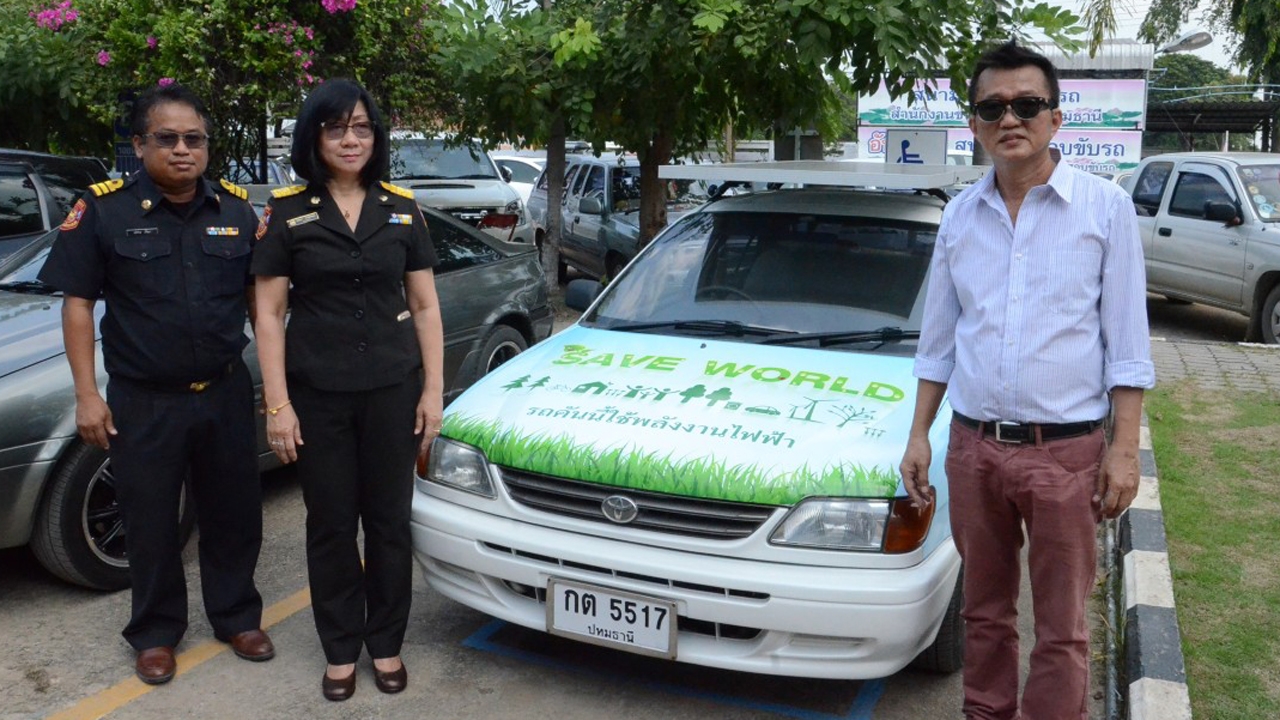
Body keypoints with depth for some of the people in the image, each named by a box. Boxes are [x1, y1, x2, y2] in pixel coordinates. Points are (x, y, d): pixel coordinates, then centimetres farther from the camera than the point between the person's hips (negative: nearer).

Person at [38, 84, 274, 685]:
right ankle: (155, 634, 29)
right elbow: (77, 303, -3)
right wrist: (87, 395, -8)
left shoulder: (237, 210, 2)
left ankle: (237, 617, 32)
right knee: (151, 523, 10)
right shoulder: (102, 210, -6)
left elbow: (260, 297, 9)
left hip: (226, 393, 2)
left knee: (235, 513, 13)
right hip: (143, 402, -2)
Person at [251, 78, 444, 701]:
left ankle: (386, 644, 28)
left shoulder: (402, 210, 5)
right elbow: (268, 314, -1)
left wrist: (434, 389, 1)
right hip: (317, 394, -1)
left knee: (389, 522, 10)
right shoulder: (287, 212, -1)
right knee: (331, 526, 9)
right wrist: (277, 404, -7)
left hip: (393, 391, 1)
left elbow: (425, 308, 7)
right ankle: (341, 650, 27)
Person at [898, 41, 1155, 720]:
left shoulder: (1105, 206, -3)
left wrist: (1124, 447, -7)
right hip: (973, 447, 3)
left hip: (1065, 451, -3)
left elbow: (1126, 339, -2)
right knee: (984, 612, 17)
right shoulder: (959, 216, 6)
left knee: (1061, 629, 7)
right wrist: (919, 435, 9)